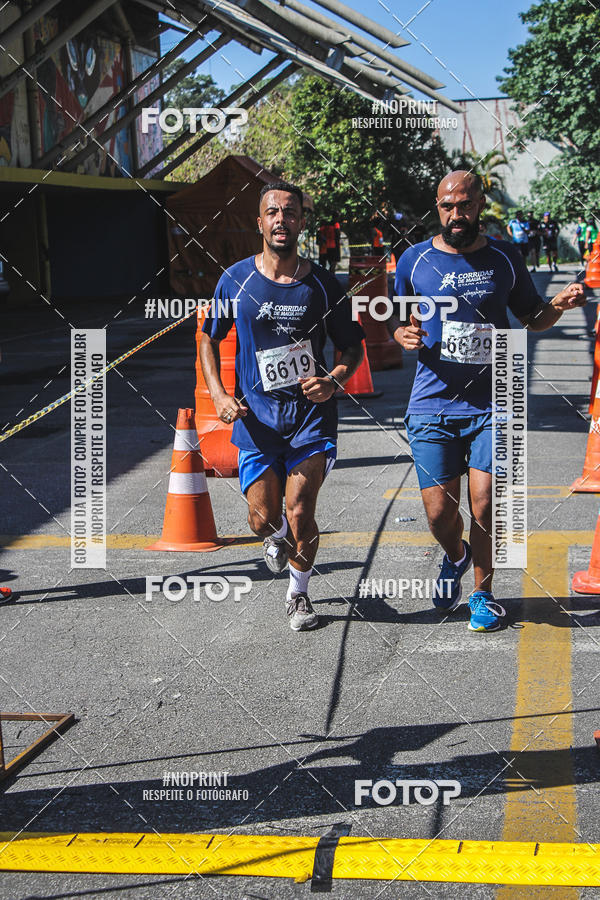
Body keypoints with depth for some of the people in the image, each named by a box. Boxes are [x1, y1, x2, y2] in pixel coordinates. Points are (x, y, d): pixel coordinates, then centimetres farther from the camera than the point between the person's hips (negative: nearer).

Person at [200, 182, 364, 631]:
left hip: (311, 413, -1)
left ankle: (299, 593, 17)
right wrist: (219, 394, -2)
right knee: (263, 518, 0)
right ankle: (279, 537, 39)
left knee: (300, 514, -9)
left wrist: (335, 379, -12)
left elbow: (354, 346, 9)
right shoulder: (236, 279, 0)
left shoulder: (322, 284, -1)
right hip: (256, 416, 1)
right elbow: (209, 339, 11)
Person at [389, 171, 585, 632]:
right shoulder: (415, 260, 3)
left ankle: (483, 591, 16)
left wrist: (560, 305, -5)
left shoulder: (505, 258, 5)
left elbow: (532, 317, 16)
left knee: (484, 506, -9)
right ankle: (455, 557, 36)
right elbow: (397, 319, 15)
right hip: (433, 404, 0)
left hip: (492, 404, 0)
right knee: (440, 513, -1)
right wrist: (404, 334, -9)